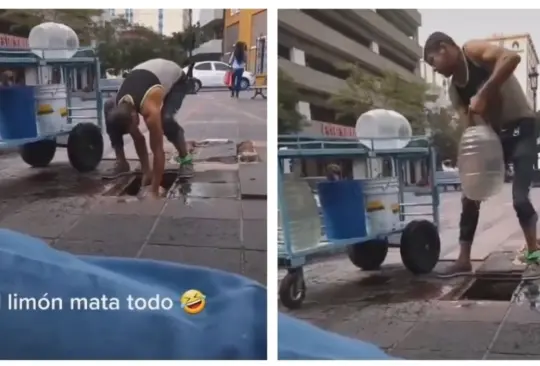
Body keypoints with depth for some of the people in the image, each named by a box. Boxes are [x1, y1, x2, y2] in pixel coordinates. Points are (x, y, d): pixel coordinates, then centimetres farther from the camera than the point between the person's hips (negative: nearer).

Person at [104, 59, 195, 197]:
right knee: (108, 108, -6)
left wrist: (154, 190, -34)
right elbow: (138, 139, -9)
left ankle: (185, 158, -11)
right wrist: (146, 172, -6)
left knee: (165, 119, -35)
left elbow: (157, 150, -38)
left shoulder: (150, 109, -43)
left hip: (176, 78, -6)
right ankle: (121, 163, 1)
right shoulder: (119, 106, -23)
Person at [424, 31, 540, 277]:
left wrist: (483, 94, -32)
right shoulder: (455, 89, 6)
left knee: (519, 197, -16)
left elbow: (512, 57, -31)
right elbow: (469, 128, 0)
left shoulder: (473, 50, -13)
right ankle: (464, 260, 10)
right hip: (495, 135, 8)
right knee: (470, 196, 2)